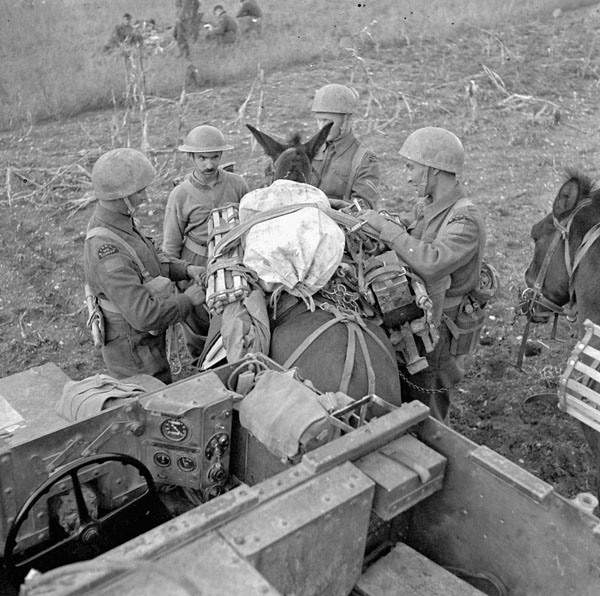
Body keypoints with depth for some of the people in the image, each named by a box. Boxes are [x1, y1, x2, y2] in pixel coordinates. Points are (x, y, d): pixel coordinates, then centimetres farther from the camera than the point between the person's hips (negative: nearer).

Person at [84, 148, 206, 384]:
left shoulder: (114, 220, -3)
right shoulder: (107, 252, -34)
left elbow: (147, 260, 13)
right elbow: (145, 316, -36)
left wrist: (186, 269, -1)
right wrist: (188, 299, -21)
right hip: (134, 355, -9)